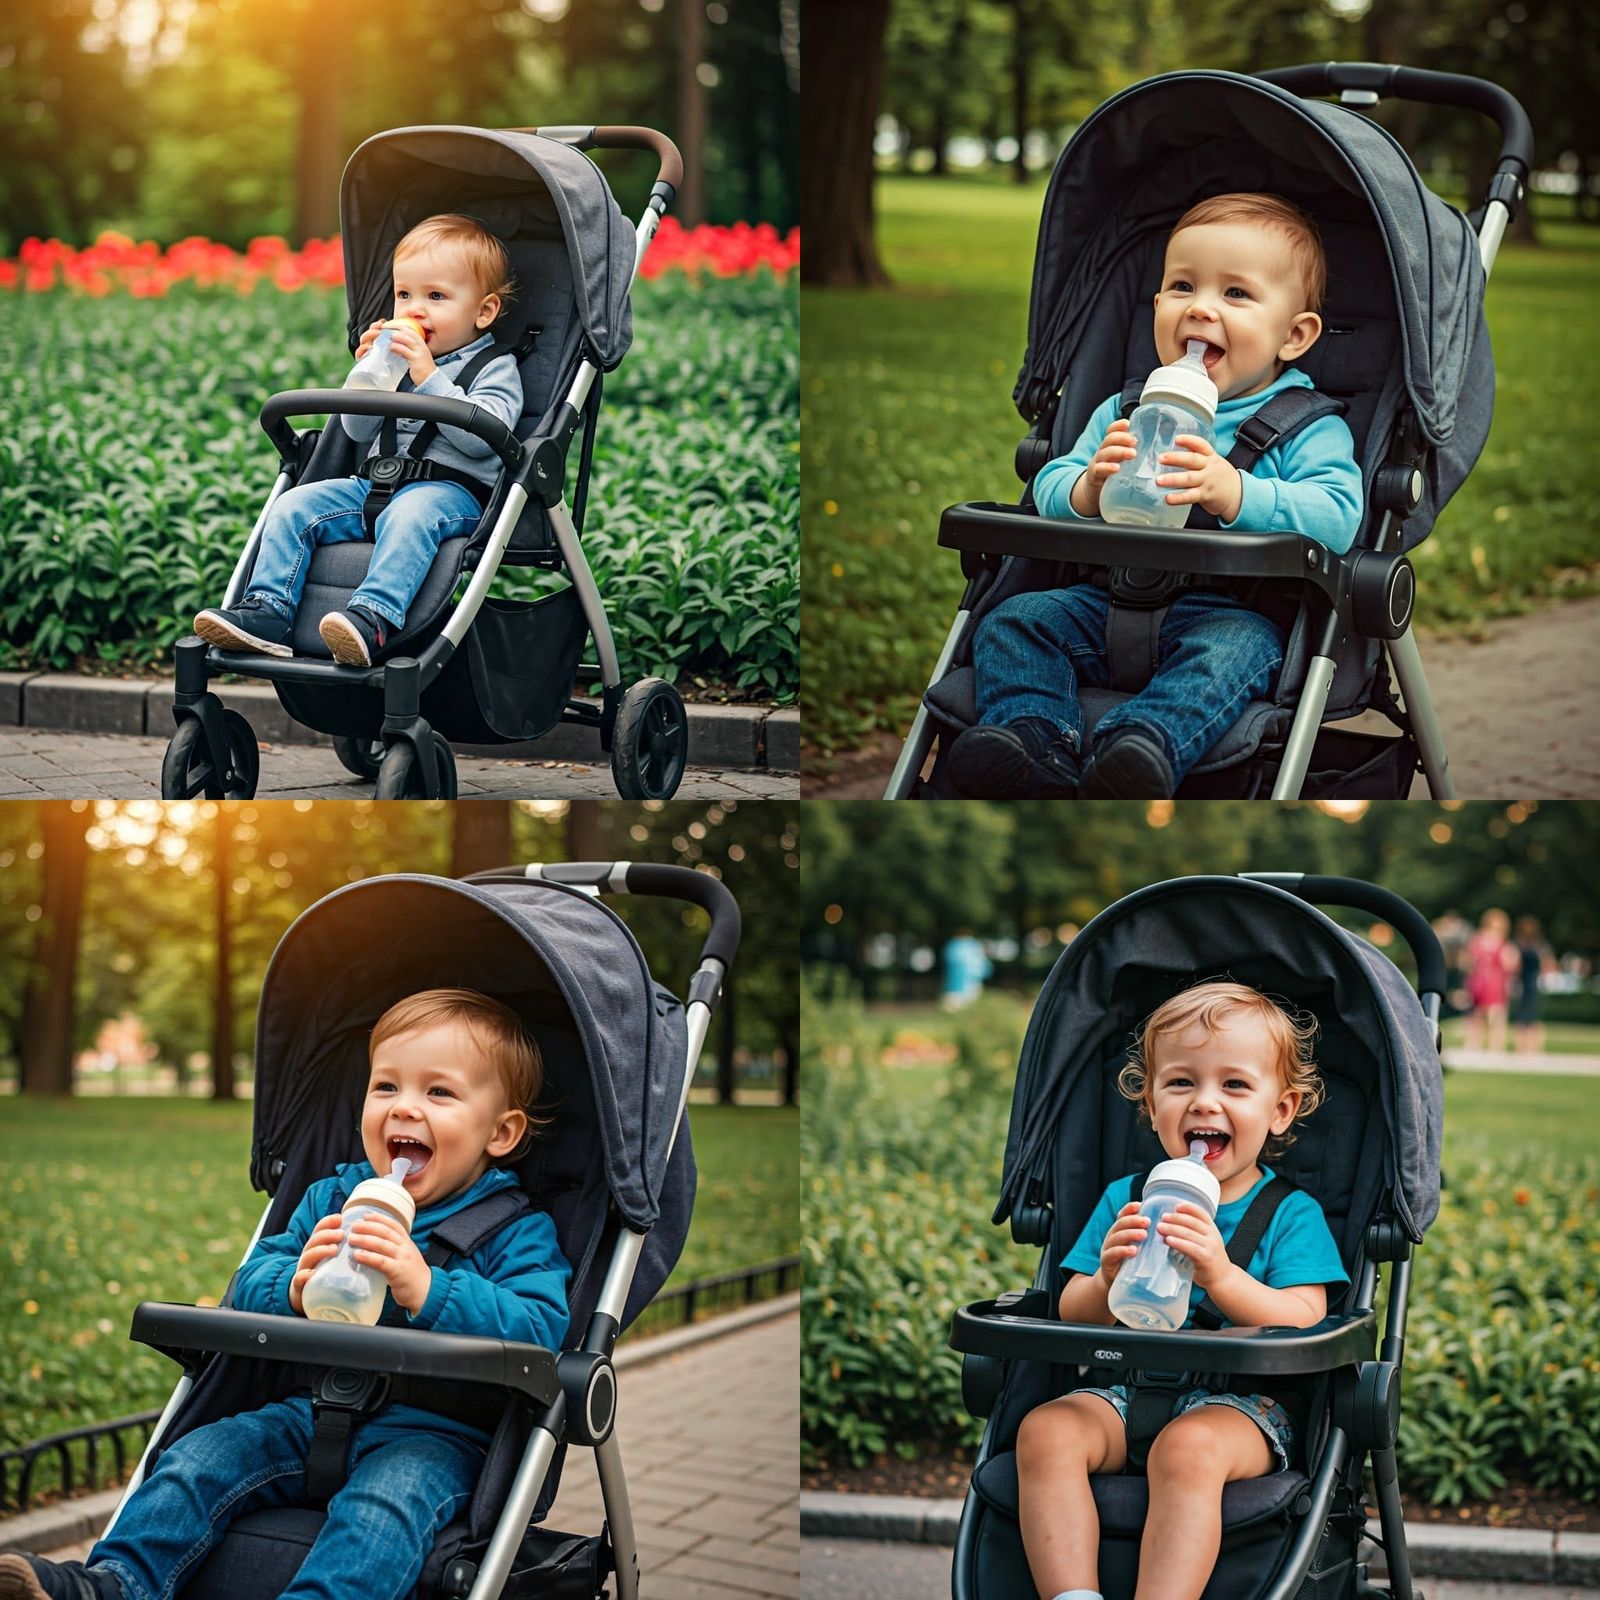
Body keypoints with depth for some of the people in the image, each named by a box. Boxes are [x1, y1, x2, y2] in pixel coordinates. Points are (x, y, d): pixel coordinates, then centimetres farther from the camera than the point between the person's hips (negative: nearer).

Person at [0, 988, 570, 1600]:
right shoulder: (330, 1200, 14)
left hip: (431, 1436, -6)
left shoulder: (517, 1233, -2)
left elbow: (542, 1331, -18)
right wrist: (293, 1286, -15)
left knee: (388, 1495, -36)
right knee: (200, 1454, -12)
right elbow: (246, 1290, 11)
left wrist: (428, 1291, -31)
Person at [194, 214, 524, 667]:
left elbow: (483, 435, -18)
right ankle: (268, 611, -15)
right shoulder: (396, 357, 19)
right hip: (378, 480, 7)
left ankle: (373, 619, -53)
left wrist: (429, 379, -19)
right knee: (295, 505, -9)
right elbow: (357, 432, 16)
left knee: (410, 514, -39)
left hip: (451, 487, -7)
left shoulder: (495, 368, 1)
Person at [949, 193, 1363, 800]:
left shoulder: (1309, 427, 3)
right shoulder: (1124, 412, 18)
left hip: (1231, 608, -5)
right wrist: (1088, 488, -13)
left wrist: (1236, 494, -30)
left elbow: (1338, 517, -14)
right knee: (1013, 620, -13)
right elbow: (1048, 490, 13)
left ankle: (1142, 742, -58)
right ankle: (1034, 739, -36)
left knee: (1233, 648, -35)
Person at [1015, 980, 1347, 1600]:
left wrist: (1220, 1276, -26)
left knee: (1188, 1447, -37)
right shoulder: (1124, 1200, 14)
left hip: (1240, 1402, -4)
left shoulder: (1293, 1213, 4)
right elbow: (1071, 1317, 9)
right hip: (1124, 1390, 4)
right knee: (1045, 1430, -26)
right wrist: (1109, 1281, -15)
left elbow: (1304, 1325, -9)